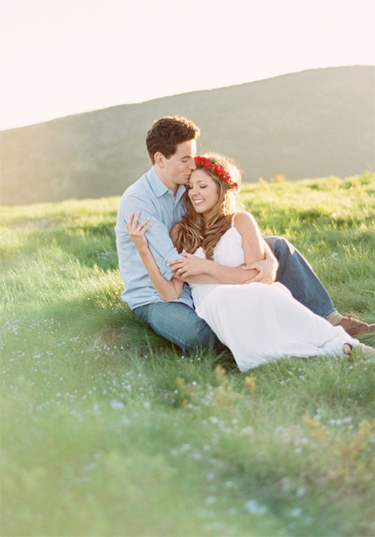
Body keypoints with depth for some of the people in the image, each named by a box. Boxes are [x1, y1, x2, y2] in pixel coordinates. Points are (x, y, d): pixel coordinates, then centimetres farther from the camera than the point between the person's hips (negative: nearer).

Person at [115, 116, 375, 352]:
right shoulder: (137, 201, -21)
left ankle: (329, 320, -2)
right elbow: (172, 266, -30)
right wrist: (234, 277, -35)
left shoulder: (192, 188, 1)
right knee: (197, 335, -43)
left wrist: (269, 259, -23)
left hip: (196, 283, 7)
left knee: (279, 246, 2)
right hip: (154, 298, -7)